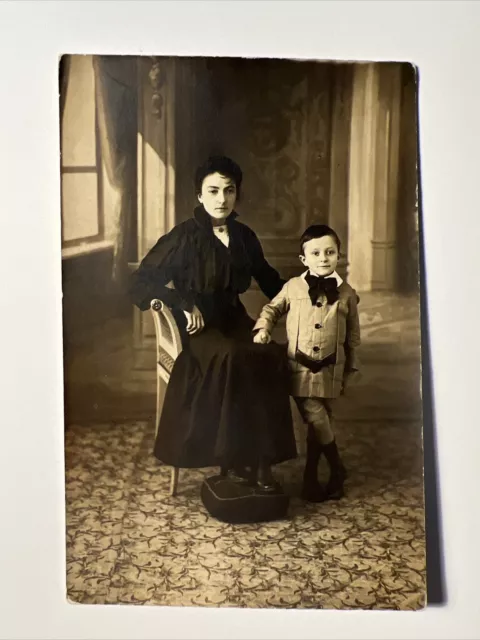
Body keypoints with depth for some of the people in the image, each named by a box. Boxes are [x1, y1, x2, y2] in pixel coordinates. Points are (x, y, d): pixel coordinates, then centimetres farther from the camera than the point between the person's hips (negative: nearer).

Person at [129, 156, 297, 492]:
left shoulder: (244, 236, 11)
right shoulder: (185, 236, -5)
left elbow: (268, 278, 24)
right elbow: (144, 279, -7)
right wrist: (185, 304, -18)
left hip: (234, 318, 5)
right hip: (196, 326, -5)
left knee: (272, 357, -27)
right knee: (231, 357, -36)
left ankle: (261, 457, -20)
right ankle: (234, 457, -22)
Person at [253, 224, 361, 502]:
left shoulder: (347, 294, 1)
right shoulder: (293, 287, -1)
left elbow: (353, 337, 8)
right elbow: (272, 308, 15)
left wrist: (349, 372, 9)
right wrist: (263, 327, -5)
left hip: (330, 372, 2)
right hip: (300, 368, -1)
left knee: (321, 424, 8)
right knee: (317, 419, -9)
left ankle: (311, 477, 25)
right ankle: (337, 469, 15)